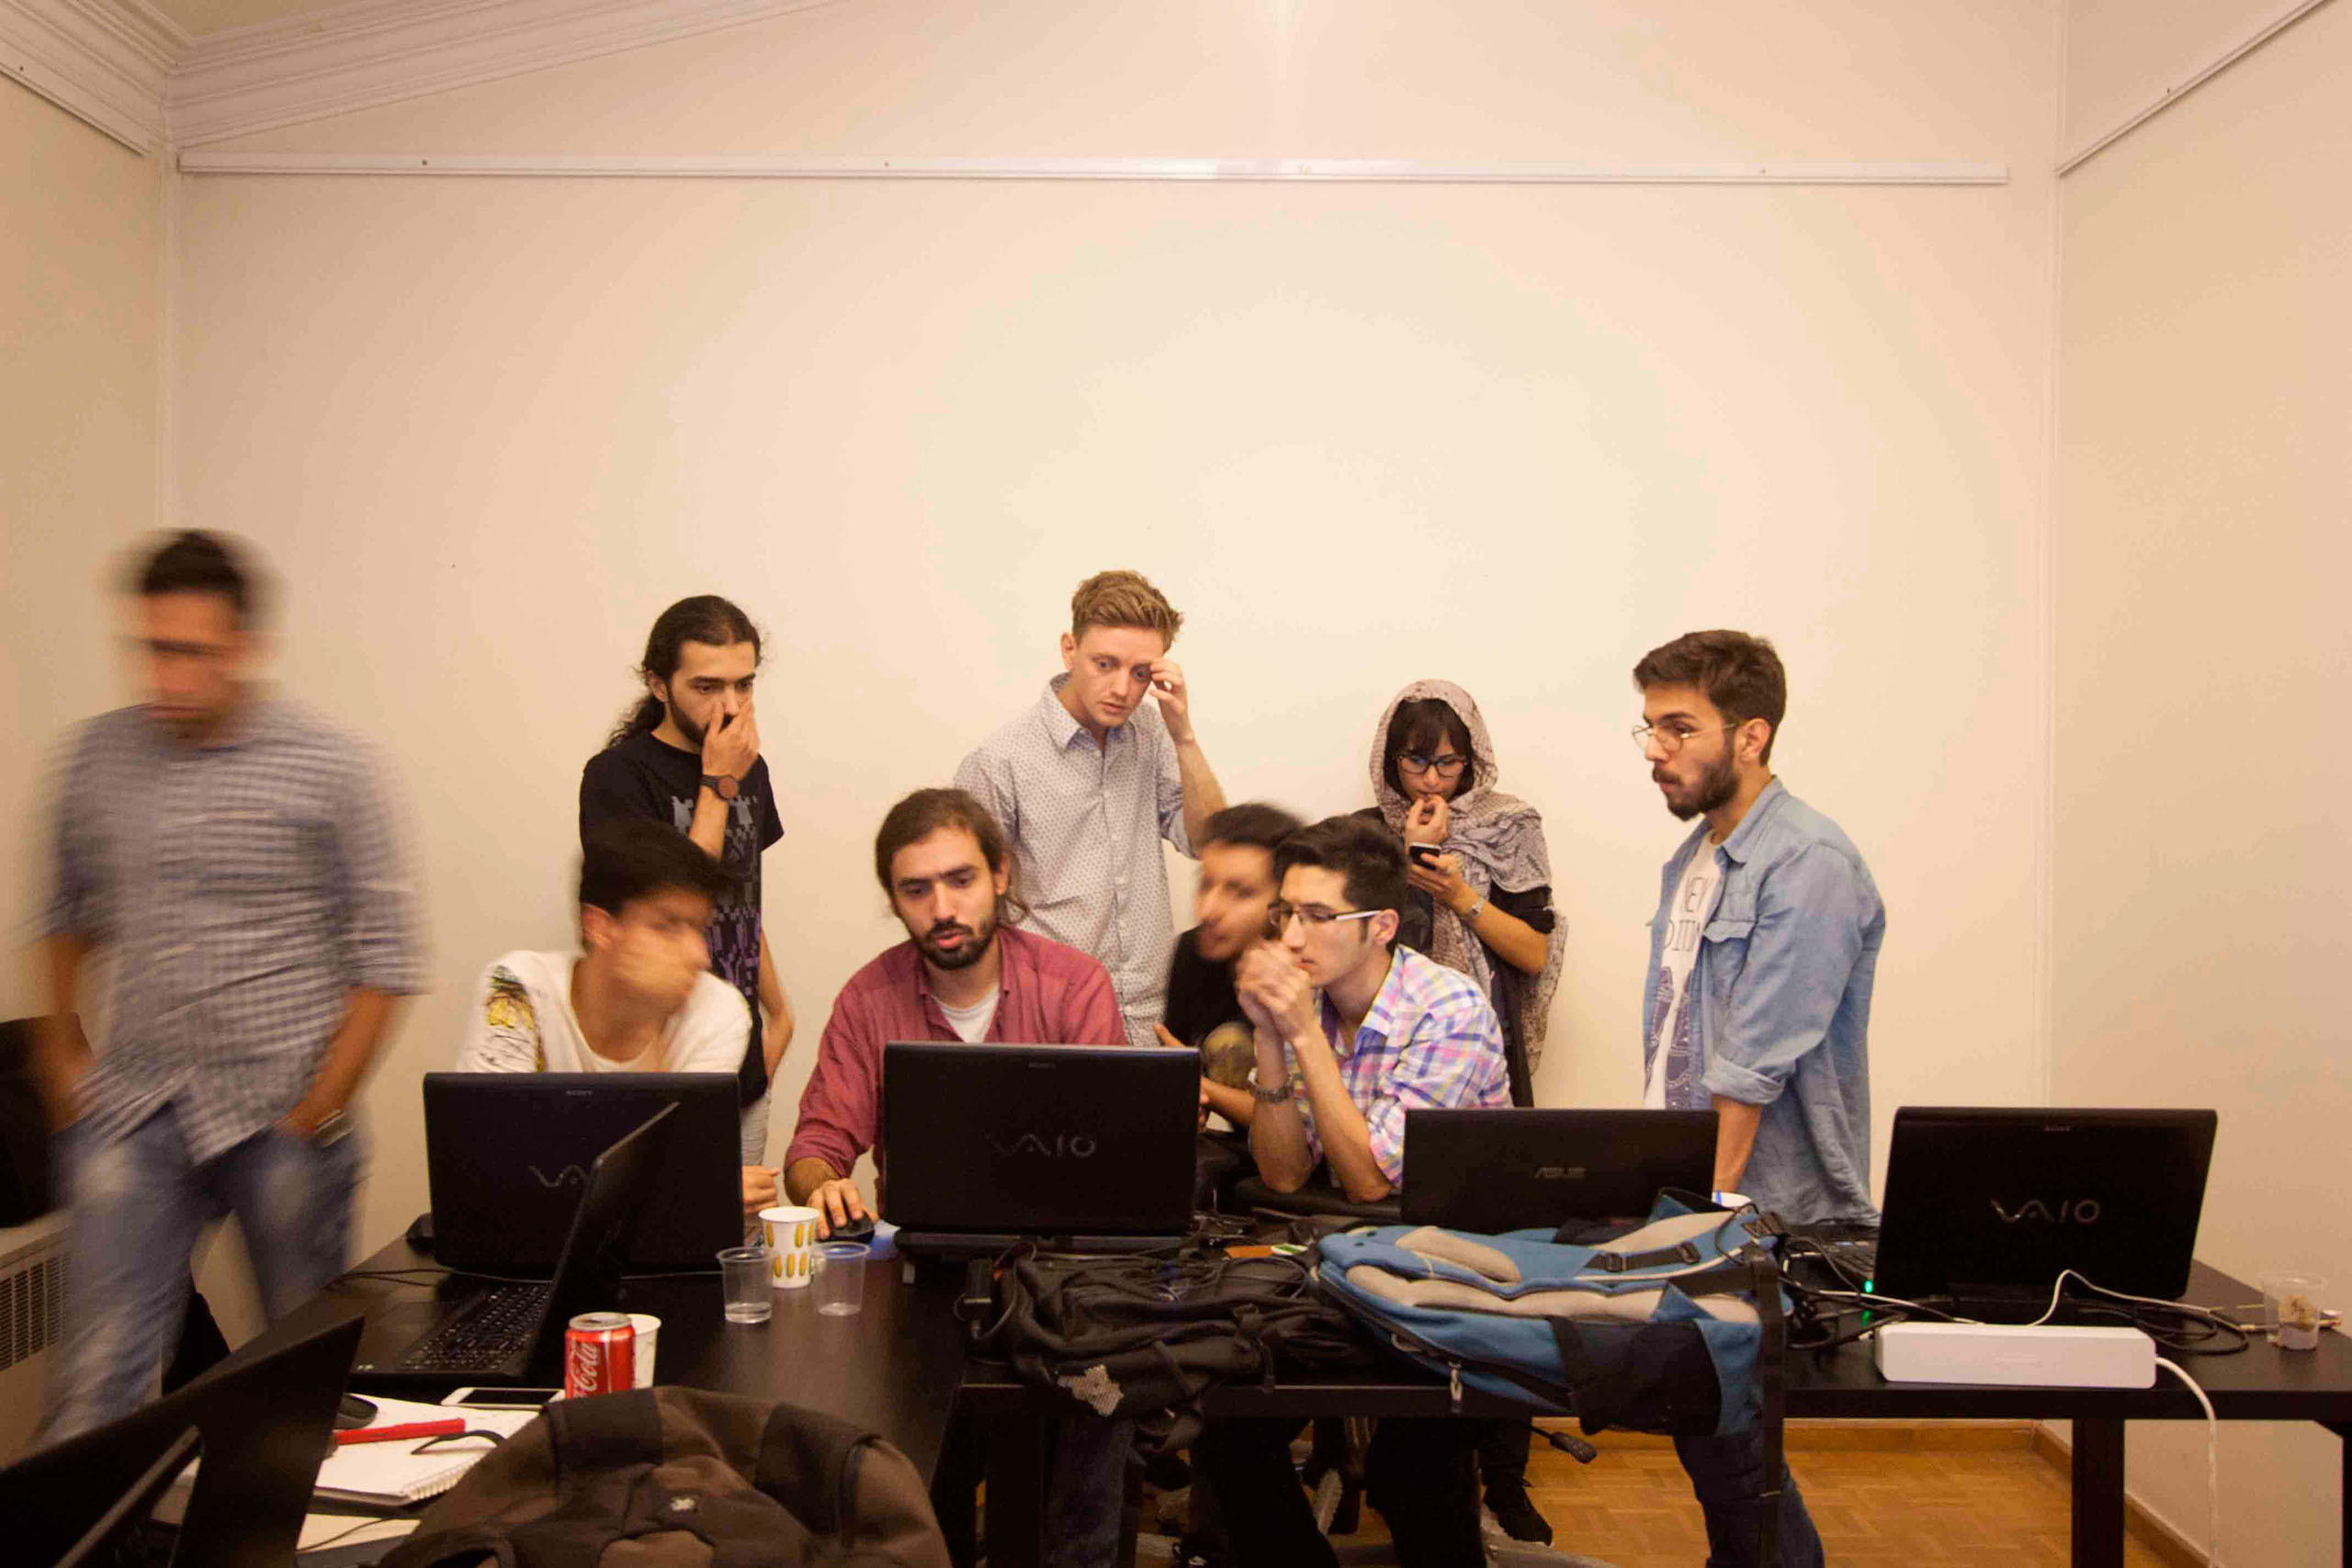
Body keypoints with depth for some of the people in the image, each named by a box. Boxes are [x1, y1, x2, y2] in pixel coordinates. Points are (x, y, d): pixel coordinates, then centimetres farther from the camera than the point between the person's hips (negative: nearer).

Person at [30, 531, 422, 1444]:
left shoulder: (328, 767, -6)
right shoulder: (98, 755, 5)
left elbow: (385, 953, -5)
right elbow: (68, 912, 20)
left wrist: (323, 1104, -8)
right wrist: (59, 1045, 11)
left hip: (282, 1118, -2)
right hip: (135, 1110, 3)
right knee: (98, 1374, -1)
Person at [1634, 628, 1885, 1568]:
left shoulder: (1809, 865, -17)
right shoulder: (1694, 857, 12)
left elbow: (1755, 1069, -20)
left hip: (1770, 1211, -8)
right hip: (1684, 1191, 8)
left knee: (1722, 1429, -4)